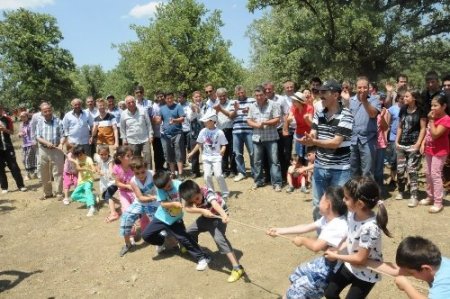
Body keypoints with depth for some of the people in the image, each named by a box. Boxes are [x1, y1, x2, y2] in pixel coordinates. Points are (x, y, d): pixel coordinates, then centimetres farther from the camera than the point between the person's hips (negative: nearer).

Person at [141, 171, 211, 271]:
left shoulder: (178, 184, -18)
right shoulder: (160, 189, -16)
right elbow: (163, 204, -23)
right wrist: (174, 204, -41)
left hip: (175, 220, -2)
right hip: (161, 217, 3)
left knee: (185, 239, -11)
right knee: (146, 235, 2)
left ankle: (202, 258, 0)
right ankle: (162, 238, 32)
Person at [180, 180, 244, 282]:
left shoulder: (208, 192, -34)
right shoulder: (191, 197, -18)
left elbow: (215, 204, -54)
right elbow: (187, 208, -33)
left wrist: (224, 215, -72)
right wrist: (202, 210, -47)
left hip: (218, 217, -6)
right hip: (206, 217, 7)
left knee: (219, 238, -27)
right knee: (189, 231, 12)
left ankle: (237, 268, -25)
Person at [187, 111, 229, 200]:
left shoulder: (219, 132, -9)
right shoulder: (203, 131, 2)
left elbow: (223, 145, -4)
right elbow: (199, 144, 12)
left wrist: (222, 150, -26)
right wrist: (192, 153, 11)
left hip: (216, 156, -4)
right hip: (206, 156, 4)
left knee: (218, 175, -14)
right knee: (207, 176, -2)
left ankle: (225, 193, 3)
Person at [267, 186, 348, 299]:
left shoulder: (338, 226, -31)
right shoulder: (328, 218, -1)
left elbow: (316, 246, -37)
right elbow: (306, 227, 5)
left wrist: (302, 240, -14)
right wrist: (279, 231, 6)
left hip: (332, 270, -9)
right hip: (325, 262, 9)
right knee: (296, 276, 22)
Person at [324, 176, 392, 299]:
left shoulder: (370, 227, -37)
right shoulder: (352, 213, -13)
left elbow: (360, 259, -27)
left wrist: (336, 256, -16)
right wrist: (337, 249, -2)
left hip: (366, 274, -7)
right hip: (350, 265, 7)